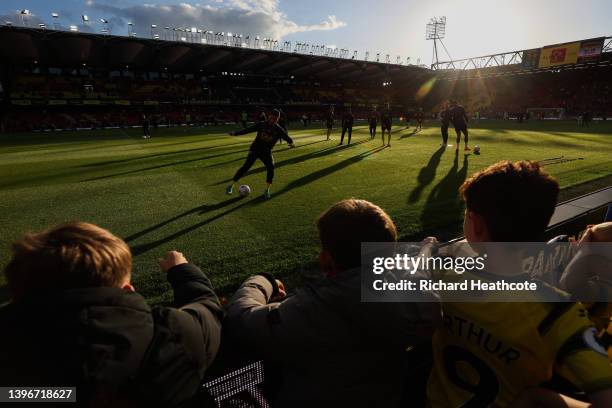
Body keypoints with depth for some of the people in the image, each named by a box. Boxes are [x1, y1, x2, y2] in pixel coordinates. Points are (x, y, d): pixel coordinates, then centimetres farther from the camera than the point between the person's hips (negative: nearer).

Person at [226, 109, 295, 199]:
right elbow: (248, 130, 1)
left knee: (271, 168, -17)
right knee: (246, 166, -15)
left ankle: (267, 190, -1)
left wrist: (291, 142, -32)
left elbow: (286, 137, -8)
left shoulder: (278, 130, -1)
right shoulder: (262, 125, -2)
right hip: (255, 149, -1)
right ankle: (231, 186, -8)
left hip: (266, 152, 2)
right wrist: (236, 133, -6)